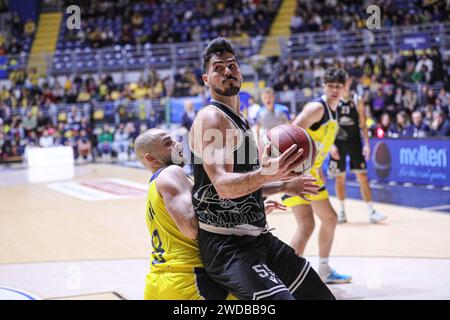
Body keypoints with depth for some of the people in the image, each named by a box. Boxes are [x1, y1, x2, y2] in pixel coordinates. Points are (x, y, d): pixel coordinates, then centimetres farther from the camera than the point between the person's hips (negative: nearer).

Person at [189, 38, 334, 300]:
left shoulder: (239, 120, 17)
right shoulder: (211, 118, -13)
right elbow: (223, 186, -28)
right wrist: (265, 175, -44)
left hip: (258, 237, 10)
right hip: (226, 245, -10)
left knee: (321, 296, 13)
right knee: (280, 297, -29)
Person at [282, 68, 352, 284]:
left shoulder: (332, 112, 14)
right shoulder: (317, 107, -16)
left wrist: (318, 169, 17)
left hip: (311, 172, 10)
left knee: (330, 219, 19)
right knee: (306, 225, -19)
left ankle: (324, 271, 34)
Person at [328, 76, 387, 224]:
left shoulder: (357, 100, -1)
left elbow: (363, 123, 2)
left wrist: (367, 144, -6)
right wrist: (331, 145, -11)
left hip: (354, 143, 0)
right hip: (338, 144, 0)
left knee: (362, 176, -4)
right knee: (339, 178, 6)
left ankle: (371, 212, -4)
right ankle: (342, 211, 18)